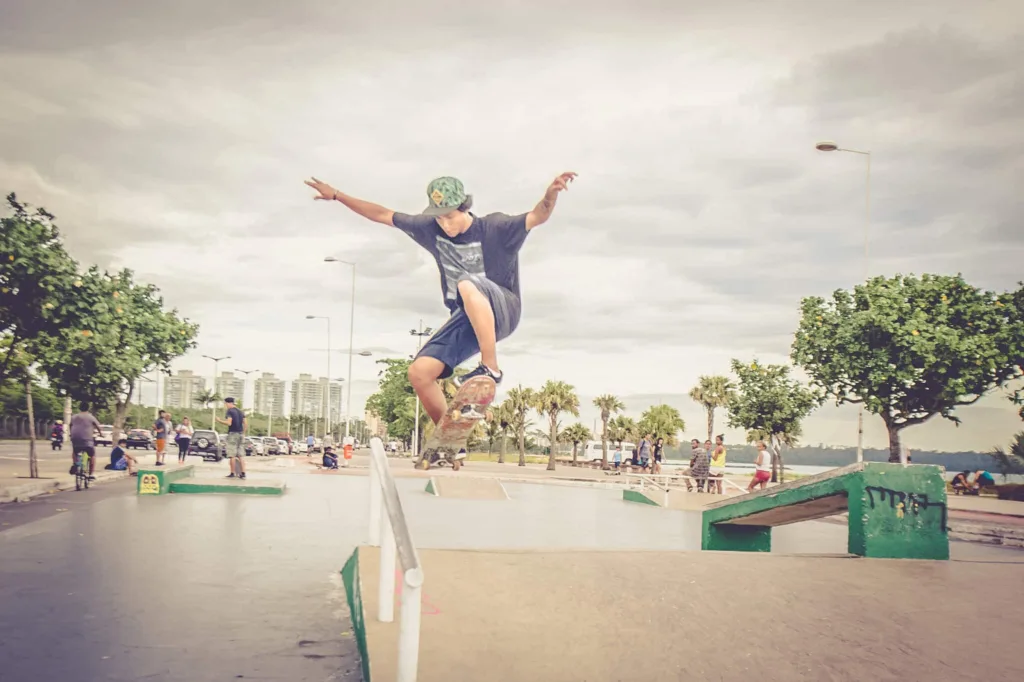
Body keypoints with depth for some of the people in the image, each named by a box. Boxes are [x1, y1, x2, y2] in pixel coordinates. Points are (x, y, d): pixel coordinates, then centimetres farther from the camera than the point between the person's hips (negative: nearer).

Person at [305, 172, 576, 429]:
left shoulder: (494, 229, -13)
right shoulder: (431, 229, 1)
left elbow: (537, 217, -27)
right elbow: (383, 215, 7)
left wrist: (551, 193, -48)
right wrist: (336, 196, 6)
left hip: (502, 312, -6)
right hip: (466, 320, 6)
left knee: (466, 284, -37)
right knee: (419, 372, -10)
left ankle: (491, 368, -34)